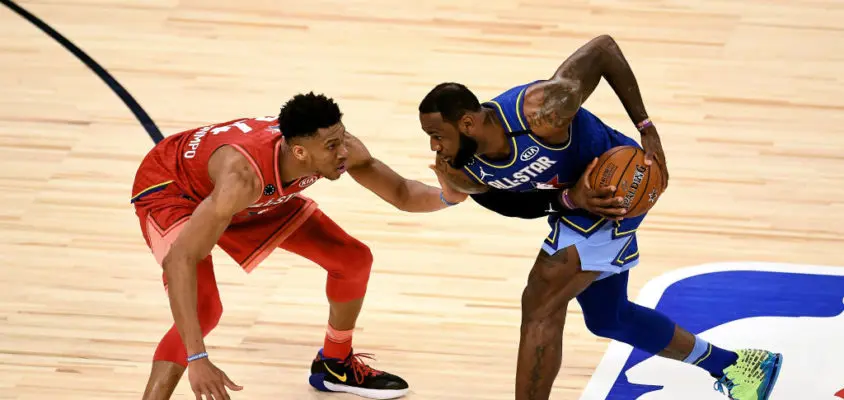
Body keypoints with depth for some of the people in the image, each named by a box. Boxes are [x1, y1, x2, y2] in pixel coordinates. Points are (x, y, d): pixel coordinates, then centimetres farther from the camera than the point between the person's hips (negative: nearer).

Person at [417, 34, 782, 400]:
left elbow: (603, 48, -24)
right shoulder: (462, 174, -18)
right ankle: (735, 367, 39)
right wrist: (570, 199, -27)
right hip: (574, 202, 8)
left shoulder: (539, 112, -36)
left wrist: (646, 129, -21)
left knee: (541, 305, -16)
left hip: (616, 185, -8)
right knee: (607, 319, 21)